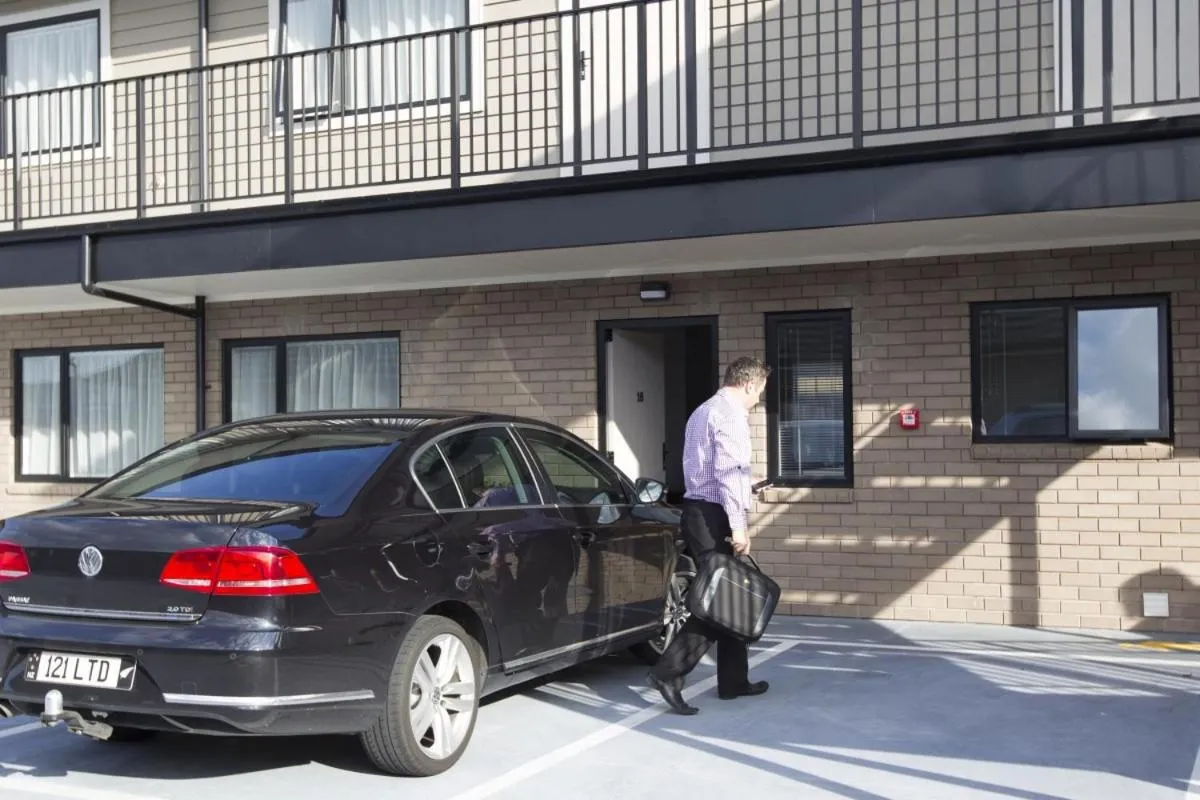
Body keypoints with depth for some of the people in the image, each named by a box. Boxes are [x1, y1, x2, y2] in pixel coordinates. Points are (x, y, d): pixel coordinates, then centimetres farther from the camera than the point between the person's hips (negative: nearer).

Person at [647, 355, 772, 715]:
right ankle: (669, 672, -15)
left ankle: (733, 680, 19)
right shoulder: (731, 415, -10)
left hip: (698, 512, 10)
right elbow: (728, 472, -20)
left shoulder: (703, 412, 21)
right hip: (714, 516, -10)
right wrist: (738, 525, -22)